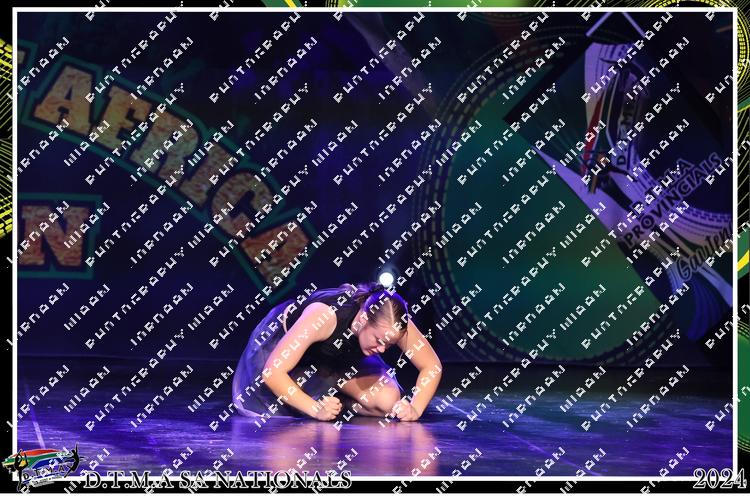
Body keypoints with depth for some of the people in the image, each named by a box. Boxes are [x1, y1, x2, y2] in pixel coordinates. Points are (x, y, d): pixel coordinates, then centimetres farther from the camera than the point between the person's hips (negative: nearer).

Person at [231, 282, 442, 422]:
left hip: (341, 358, 3)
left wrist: (415, 409, -36)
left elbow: (432, 366, -22)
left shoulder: (391, 322, -32)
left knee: (388, 402, -18)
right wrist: (315, 408, -49)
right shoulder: (324, 315, -45)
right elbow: (272, 372, -44)